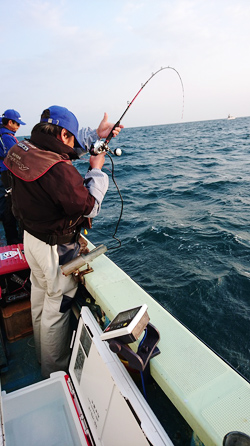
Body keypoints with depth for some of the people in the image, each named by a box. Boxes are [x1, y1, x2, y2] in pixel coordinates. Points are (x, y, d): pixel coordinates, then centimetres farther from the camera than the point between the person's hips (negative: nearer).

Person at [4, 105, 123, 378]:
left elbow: (62, 151, 12)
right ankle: (55, 373, 33)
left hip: (31, 237, 9)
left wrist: (95, 134, 11)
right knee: (57, 307, 9)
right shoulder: (58, 171, -31)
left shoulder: (23, 150, -4)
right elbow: (89, 207, -22)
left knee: (39, 295, 26)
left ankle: (41, 353, 52)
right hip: (56, 249, -9)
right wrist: (96, 169, -11)